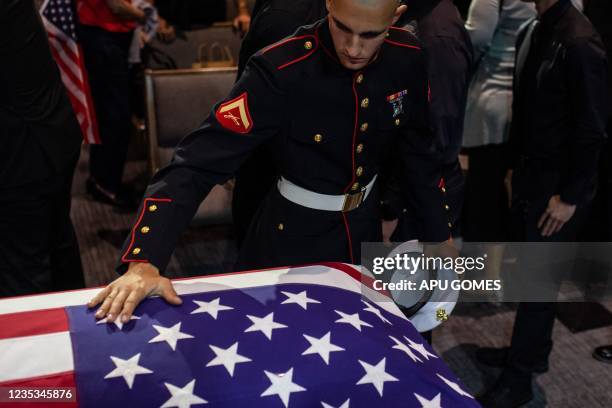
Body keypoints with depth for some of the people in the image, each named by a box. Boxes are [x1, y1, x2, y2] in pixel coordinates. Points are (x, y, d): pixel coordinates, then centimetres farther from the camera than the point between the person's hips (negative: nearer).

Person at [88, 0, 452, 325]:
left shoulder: (408, 58, -14)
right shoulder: (282, 70, -29)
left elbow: (421, 151, 2)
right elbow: (199, 161, -32)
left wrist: (441, 235, 7)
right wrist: (143, 262, -42)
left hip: (365, 226, 5)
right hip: (295, 235, -4)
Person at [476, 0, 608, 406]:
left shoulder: (579, 41, -19)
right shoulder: (531, 33, 7)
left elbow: (592, 129, -17)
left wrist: (570, 196, -15)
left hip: (557, 187, -7)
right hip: (529, 177, 7)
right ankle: (533, 351, 35)